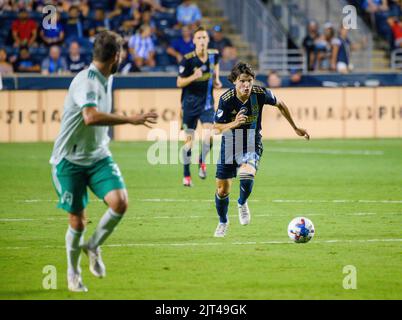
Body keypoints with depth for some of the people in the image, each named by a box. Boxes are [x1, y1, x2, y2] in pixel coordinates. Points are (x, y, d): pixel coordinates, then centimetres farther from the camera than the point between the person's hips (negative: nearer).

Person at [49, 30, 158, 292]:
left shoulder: (106, 79, 7)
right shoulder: (86, 81, -21)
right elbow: (90, 116, -39)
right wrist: (130, 119, -37)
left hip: (98, 156, 6)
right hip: (70, 160, -6)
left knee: (120, 202, -18)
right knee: (77, 222, 0)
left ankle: (93, 247, 8)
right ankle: (73, 272, 26)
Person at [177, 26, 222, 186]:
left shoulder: (213, 54, -4)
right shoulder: (188, 59, -16)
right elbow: (179, 83, -10)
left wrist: (216, 79, 7)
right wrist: (193, 77, -27)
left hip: (207, 102, 2)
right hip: (190, 102, -2)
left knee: (208, 134, -17)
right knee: (189, 140, 5)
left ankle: (202, 162, 10)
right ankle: (186, 175, 18)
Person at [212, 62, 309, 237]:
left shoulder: (260, 93, -17)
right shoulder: (226, 99, -20)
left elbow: (280, 104, 4)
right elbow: (216, 128, -16)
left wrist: (295, 128, 14)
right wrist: (234, 124, -37)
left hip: (252, 146, 0)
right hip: (229, 146, 0)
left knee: (247, 175, -31)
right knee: (222, 190, 4)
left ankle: (242, 203, 2)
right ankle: (223, 222, 35)